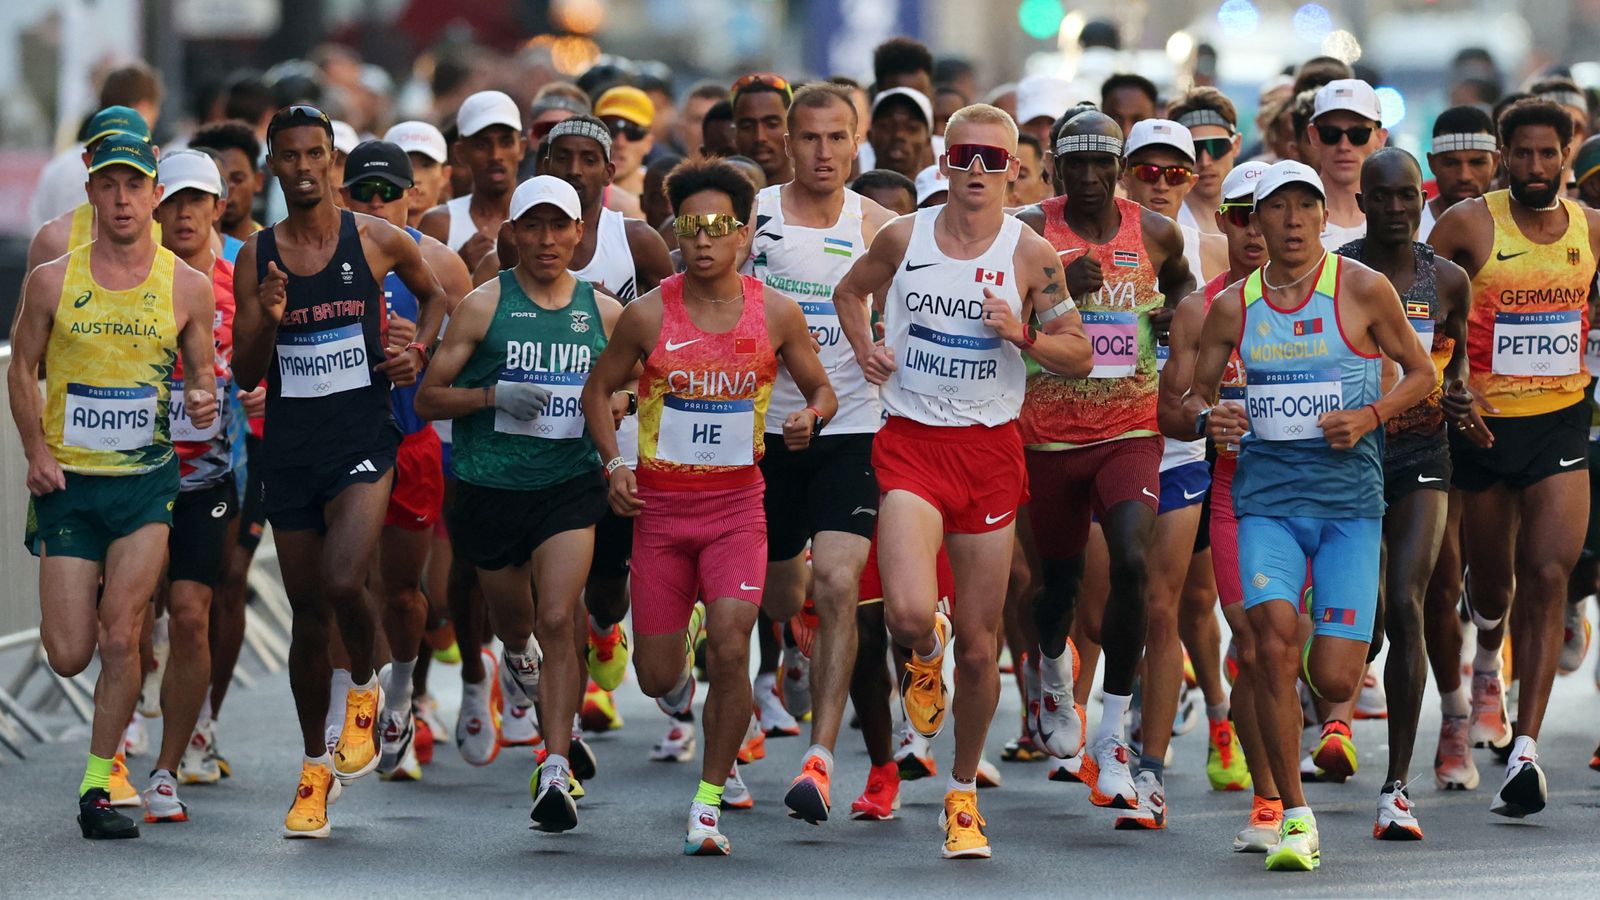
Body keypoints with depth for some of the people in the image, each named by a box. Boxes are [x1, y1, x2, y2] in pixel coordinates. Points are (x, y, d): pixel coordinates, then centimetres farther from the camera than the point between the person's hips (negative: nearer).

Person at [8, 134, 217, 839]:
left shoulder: (187, 287, 0)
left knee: (120, 638, -11)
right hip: (67, 482, 0)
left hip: (146, 480, 0)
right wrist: (36, 450, -4)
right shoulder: (52, 281, -1)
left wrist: (204, 400, -11)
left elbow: (203, 369, 12)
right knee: (69, 656, -2)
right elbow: (21, 370, 9)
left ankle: (98, 784, 3)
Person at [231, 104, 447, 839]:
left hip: (362, 436, -3)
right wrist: (266, 322, -16)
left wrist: (418, 351, 1)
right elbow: (245, 375, 3)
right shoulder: (255, 257, 3)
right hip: (289, 444, 3)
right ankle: (315, 766, 20)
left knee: (340, 583, -24)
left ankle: (365, 689, 6)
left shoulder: (376, 240, -1)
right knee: (307, 612, 8)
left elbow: (435, 294, 19)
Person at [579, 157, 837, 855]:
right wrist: (614, 464, -6)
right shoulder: (648, 315, -6)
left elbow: (821, 389, 9)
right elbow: (599, 389, 8)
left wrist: (811, 417, -14)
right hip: (660, 506, 1)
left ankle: (708, 803, -2)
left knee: (730, 652, -17)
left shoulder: (776, 314, -4)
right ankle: (679, 657, 47)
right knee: (655, 675, 6)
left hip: (737, 504, -1)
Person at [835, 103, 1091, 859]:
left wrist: (1021, 336, -14)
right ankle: (925, 651, 16)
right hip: (911, 443, 0)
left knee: (980, 648, 4)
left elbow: (1078, 355, 4)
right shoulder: (903, 238, 1)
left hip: (990, 449, 1)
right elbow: (851, 290, 21)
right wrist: (863, 349, 3)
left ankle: (963, 792, 24)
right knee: (909, 614, -23)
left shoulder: (1030, 254, -2)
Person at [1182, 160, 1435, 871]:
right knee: (1273, 638, -21)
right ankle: (1295, 819, -11)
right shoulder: (1233, 306, 6)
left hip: (1350, 499, -1)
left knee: (1333, 681, -7)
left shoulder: (1363, 290, -1)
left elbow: (1421, 371, 8)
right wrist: (1208, 418, -8)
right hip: (1266, 498, 1)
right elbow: (1195, 396, 16)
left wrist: (1370, 416, -10)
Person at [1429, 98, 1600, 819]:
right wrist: (1450, 389, -17)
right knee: (1493, 582, 13)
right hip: (1483, 425, -1)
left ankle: (1525, 752, -16)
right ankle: (1488, 659, 51)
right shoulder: (1469, 225, -8)